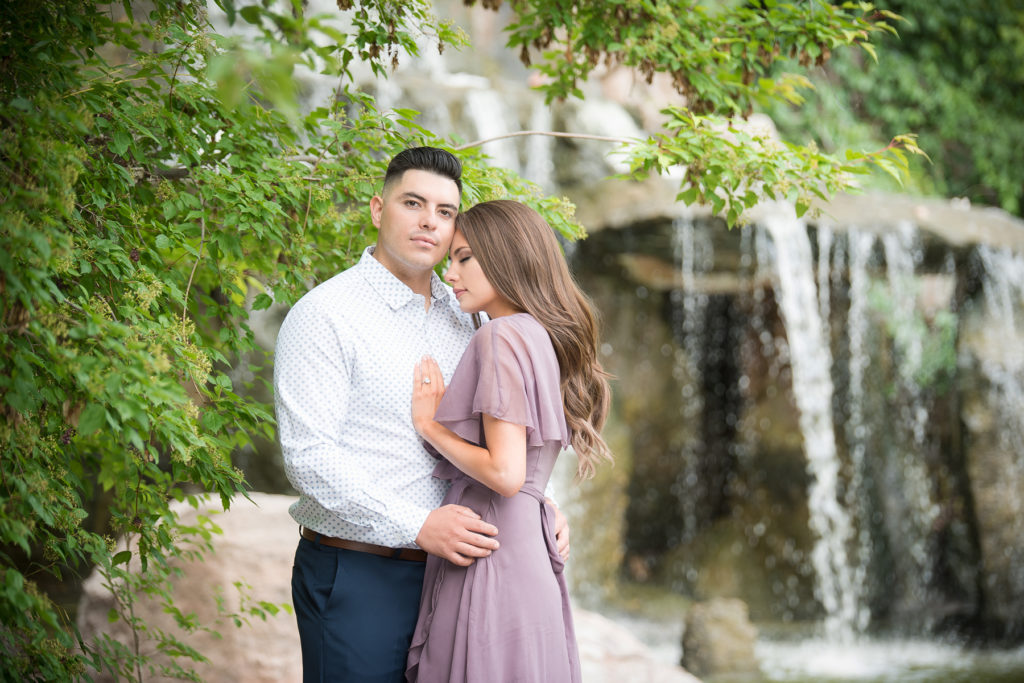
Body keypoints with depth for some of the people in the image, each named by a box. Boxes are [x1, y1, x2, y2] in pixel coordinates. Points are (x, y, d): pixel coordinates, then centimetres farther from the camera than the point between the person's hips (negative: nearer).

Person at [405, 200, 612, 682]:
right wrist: (443, 413, 16)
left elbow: (505, 473, -18)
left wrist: (430, 426, -5)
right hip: (529, 547, 9)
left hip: (489, 553, -9)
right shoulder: (541, 338, 17)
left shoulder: (502, 336, -10)